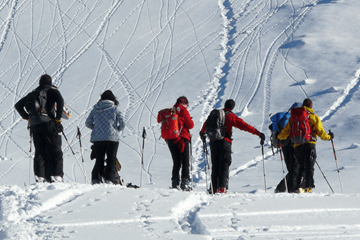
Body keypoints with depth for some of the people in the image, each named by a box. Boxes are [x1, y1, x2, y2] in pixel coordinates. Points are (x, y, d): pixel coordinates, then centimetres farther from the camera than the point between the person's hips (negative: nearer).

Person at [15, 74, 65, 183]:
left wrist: (27, 117, 20)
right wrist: (58, 118, -9)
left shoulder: (33, 93, 20)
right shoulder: (52, 91, 5)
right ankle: (56, 176, -13)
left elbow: (18, 105, 22)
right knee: (55, 151, -3)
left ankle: (40, 177, -2)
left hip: (34, 126, 5)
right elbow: (60, 100, -15)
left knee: (39, 152, 7)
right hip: (48, 123, -5)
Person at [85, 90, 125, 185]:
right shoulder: (115, 109, 0)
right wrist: (117, 130, 18)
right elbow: (122, 124, -2)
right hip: (112, 138, -3)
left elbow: (88, 123, 7)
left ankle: (96, 179, 3)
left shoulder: (95, 109, 7)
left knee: (99, 160, 11)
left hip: (97, 138, 3)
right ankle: (109, 179, -6)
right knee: (111, 160, 4)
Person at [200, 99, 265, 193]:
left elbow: (206, 124, 29)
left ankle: (214, 188, 6)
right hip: (225, 142, -4)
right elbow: (244, 126, -6)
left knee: (215, 165, 10)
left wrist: (202, 133, 51)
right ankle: (222, 187, -17)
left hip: (213, 142, 4)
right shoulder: (231, 116, 1)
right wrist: (258, 133, -6)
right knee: (224, 165, -4)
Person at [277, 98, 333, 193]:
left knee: (302, 167, 13)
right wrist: (329, 137, 20)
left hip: (297, 146, 3)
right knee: (309, 167, -1)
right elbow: (321, 132, 2)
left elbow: (286, 131, 12)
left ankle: (300, 186, -2)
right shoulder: (314, 117, 7)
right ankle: (308, 186, -14)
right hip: (310, 144, -3)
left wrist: (278, 137, 30)